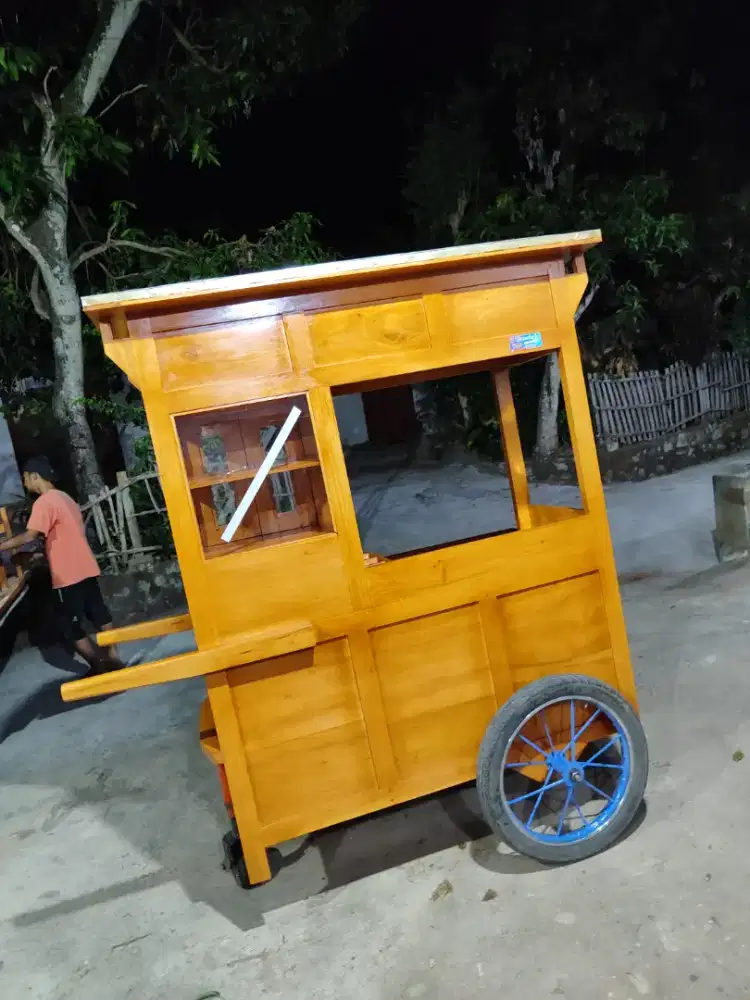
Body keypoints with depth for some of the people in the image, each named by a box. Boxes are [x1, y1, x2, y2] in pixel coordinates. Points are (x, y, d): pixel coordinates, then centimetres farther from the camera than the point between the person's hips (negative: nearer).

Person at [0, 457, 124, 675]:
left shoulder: (44, 502, -13)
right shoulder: (63, 497, 16)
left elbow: (30, 535, -22)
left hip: (69, 575, -9)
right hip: (86, 568, 9)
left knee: (71, 626, 3)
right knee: (100, 615, 13)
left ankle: (98, 667, 8)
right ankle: (113, 658, 19)